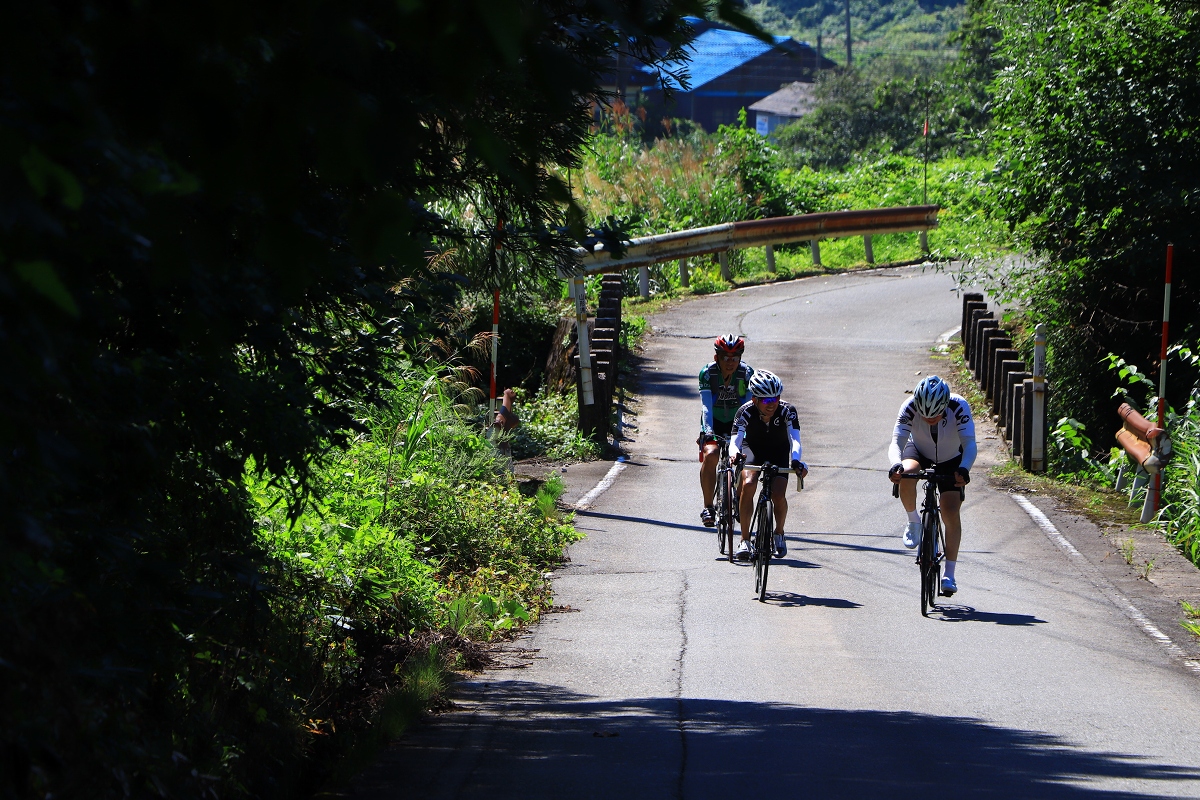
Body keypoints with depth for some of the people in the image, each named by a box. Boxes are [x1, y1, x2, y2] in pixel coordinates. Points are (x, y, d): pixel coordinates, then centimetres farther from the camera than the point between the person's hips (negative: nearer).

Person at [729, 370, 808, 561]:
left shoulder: (787, 411, -29)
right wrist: (734, 454, -65)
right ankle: (744, 540, -16)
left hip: (779, 453, 0)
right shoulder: (746, 412, -30)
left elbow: (795, 438, -41)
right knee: (748, 484, -28)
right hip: (753, 450, 0)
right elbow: (736, 439, -41)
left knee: (779, 495, -21)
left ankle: (779, 533, 11)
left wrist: (796, 460, -62)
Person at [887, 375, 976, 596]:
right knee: (906, 475, -34)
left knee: (951, 514, -12)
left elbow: (969, 444, -39)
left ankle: (949, 575, -3)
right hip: (919, 452, 1)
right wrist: (896, 465, -59)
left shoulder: (959, 407, -34)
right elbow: (897, 441, -38)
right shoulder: (910, 408, -32)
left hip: (951, 460, 0)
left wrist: (963, 469, -58)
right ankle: (913, 522, -7)